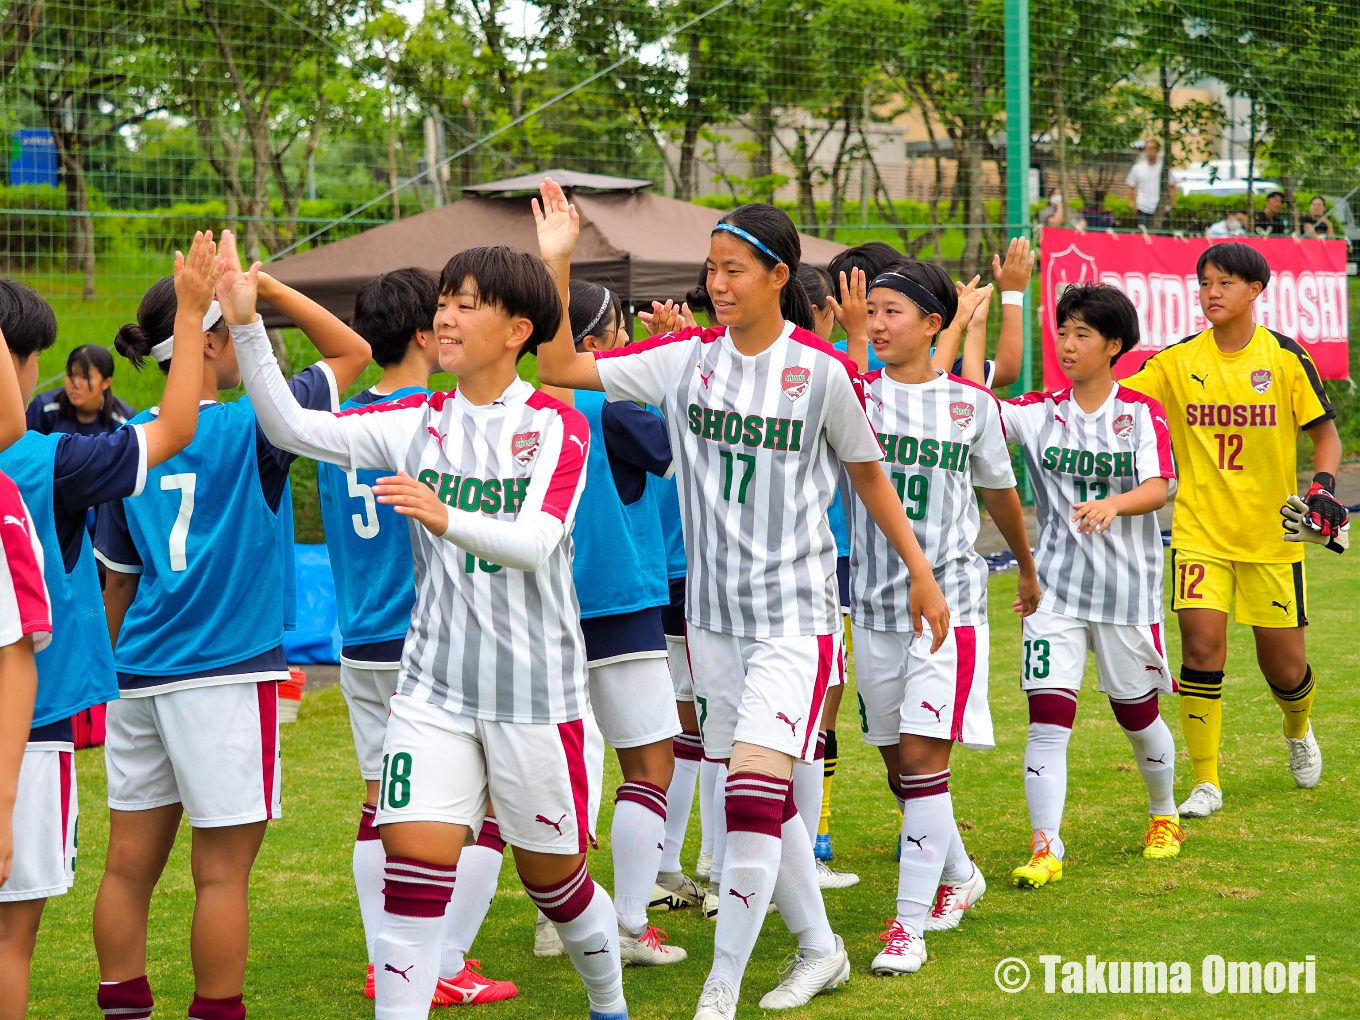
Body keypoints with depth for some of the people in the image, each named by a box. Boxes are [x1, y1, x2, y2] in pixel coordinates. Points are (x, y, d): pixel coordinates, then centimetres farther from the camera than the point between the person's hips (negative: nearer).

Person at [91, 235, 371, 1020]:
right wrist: (263, 286, 1)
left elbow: (119, 579, 14)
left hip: (140, 675, 6)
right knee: (223, 869, 0)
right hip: (226, 670, -6)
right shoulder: (250, 429, -8)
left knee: (131, 862, 9)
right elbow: (352, 351, 1)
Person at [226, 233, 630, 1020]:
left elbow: (535, 542, -23)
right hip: (434, 687, 3)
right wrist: (246, 324, -14)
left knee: (554, 877, 12)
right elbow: (293, 427, -3)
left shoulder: (557, 426, -9)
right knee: (415, 864, -11)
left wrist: (447, 520, -42)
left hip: (536, 689, -3)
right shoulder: (422, 423, 3)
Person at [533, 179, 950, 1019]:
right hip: (712, 610, 5)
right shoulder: (688, 357, 0)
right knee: (759, 799, 13)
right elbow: (561, 369, -2)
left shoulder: (823, 370, -10)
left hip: (796, 610, -5)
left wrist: (921, 573, 7)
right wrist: (556, 263, -10)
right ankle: (820, 949, 32)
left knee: (755, 794, -15)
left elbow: (869, 475, 3)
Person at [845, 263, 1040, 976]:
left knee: (924, 757, -12)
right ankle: (959, 877, 35)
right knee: (897, 762, 11)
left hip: (948, 600, -3)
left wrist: (1026, 565, 29)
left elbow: (999, 490, 17)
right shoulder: (856, 394, 2)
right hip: (873, 602, 3)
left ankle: (910, 924, -10)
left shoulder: (971, 404, 1)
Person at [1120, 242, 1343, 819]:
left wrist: (1323, 488, -13)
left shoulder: (1285, 357, -3)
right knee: (1202, 647, -13)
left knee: (1284, 668, 4)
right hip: (1200, 530, 1)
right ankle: (1205, 782, 0)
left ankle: (1298, 729, 40)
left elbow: (1325, 432, 2)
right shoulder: (1177, 362, 0)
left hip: (1273, 534, 0)